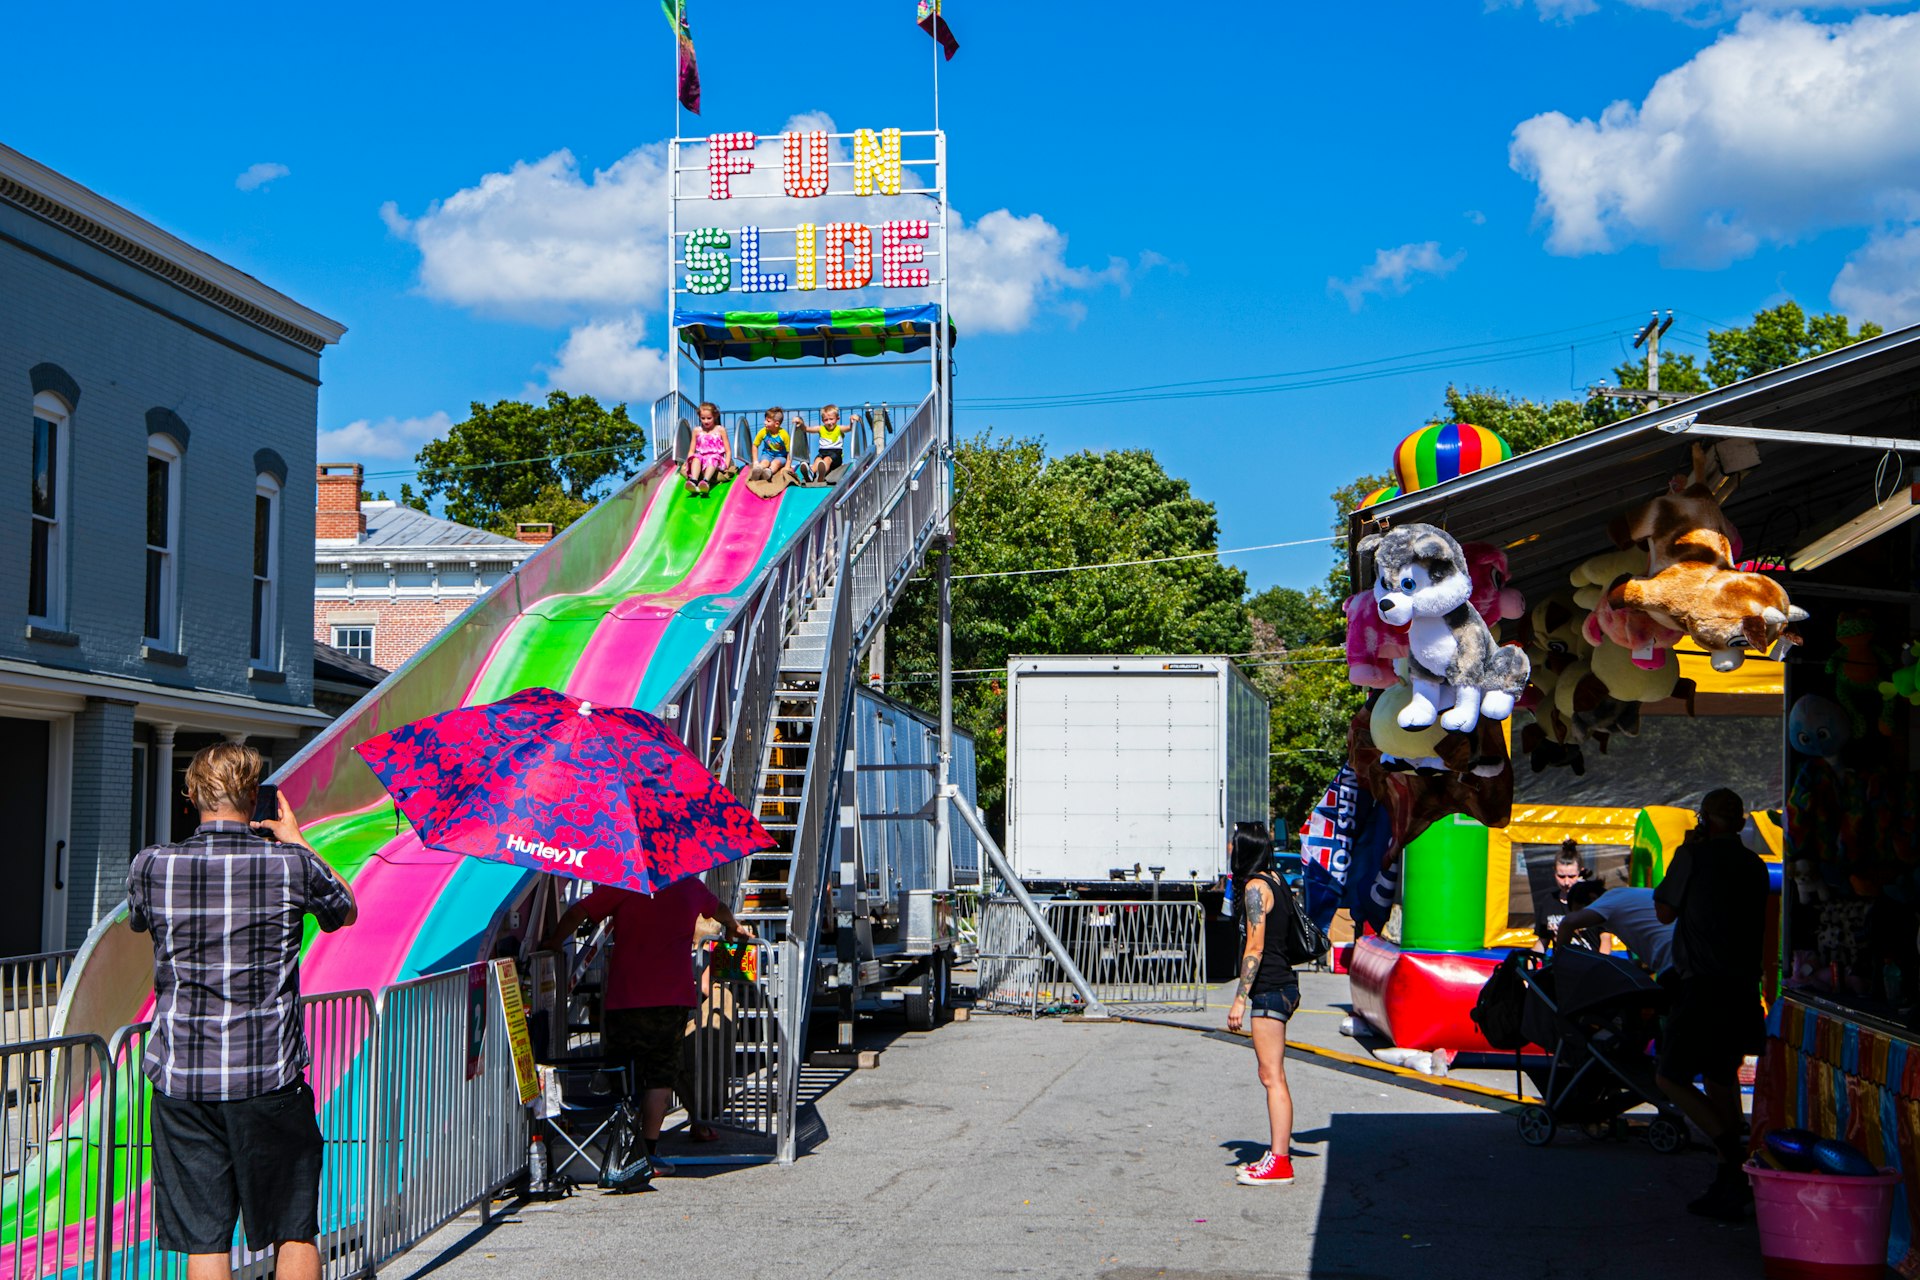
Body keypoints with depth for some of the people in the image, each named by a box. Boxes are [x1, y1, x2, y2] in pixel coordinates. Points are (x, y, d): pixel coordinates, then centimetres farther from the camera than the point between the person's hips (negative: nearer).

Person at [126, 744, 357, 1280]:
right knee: (295, 1233, 10)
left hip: (181, 1079, 2)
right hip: (270, 1076, -2)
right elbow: (346, 910, 16)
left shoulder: (152, 865, -2)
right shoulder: (290, 863, -5)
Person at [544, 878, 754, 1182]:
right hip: (675, 1000, 2)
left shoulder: (621, 884, 0)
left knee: (623, 1080, 6)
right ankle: (649, 1152, 1)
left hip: (624, 1000, -2)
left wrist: (553, 942, 15)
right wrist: (734, 927, 53)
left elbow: (577, 912, -3)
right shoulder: (690, 885, 11)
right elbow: (719, 909, 31)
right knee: (660, 1076, 6)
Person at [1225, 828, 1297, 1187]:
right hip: (1285, 985, 10)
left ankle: (1279, 1163, -10)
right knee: (1273, 1075, 17)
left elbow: (1255, 947, -18)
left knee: (1272, 1077, -9)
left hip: (1269, 990, -10)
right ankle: (1281, 1149, 22)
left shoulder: (1254, 888, -12)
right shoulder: (1275, 881, 14)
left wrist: (1240, 999, -18)